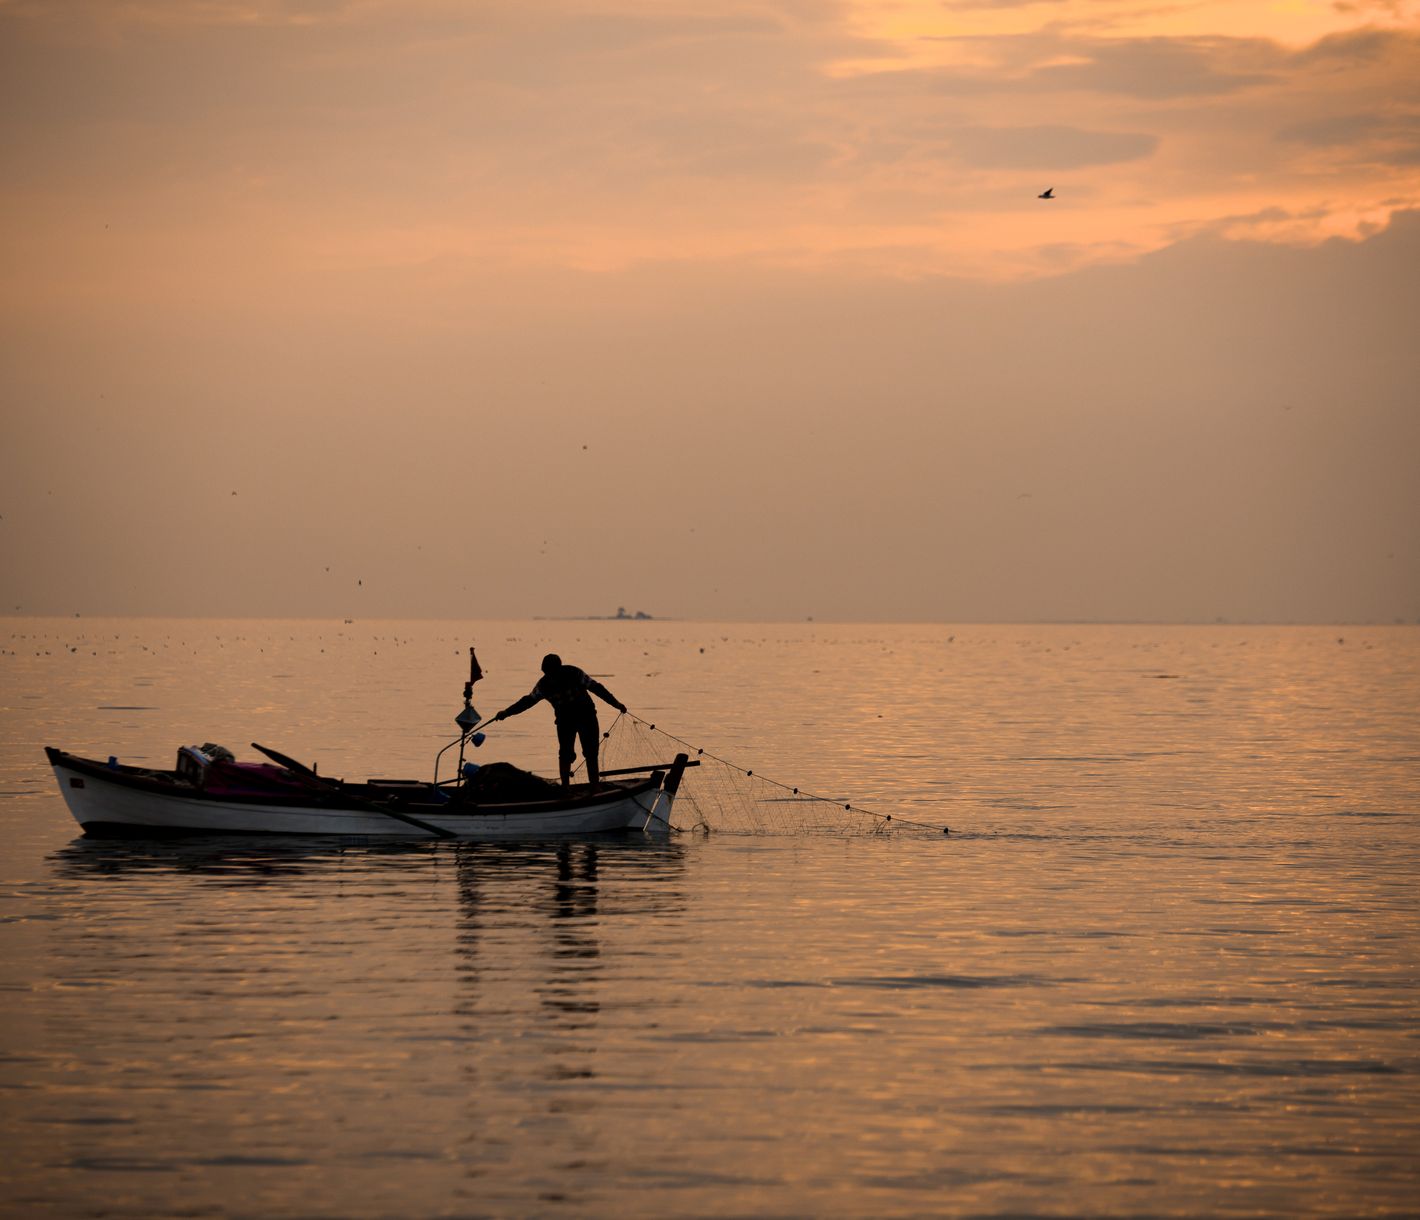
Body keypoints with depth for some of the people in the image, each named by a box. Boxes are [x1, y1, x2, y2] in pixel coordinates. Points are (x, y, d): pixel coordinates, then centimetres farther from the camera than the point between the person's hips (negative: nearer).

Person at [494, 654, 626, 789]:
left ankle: (594, 788, 0)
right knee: (565, 754, -4)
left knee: (590, 753, -5)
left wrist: (616, 703, -11)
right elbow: (528, 700, -1)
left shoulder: (574, 674, -18)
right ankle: (565, 789, 4)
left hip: (586, 716, -2)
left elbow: (596, 688, -13)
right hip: (564, 720, 2)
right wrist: (506, 712, -5)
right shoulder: (544, 684, -9)